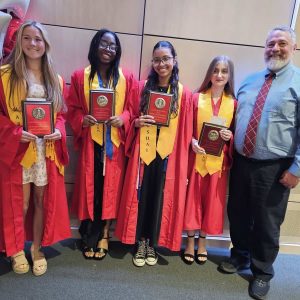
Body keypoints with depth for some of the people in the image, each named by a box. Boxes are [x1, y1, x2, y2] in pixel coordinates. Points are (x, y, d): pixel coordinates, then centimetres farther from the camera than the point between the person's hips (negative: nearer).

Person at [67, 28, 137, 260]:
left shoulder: (127, 79, 6)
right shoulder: (80, 77, 5)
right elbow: (72, 108, 4)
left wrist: (123, 119, -15)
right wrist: (82, 119, -15)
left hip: (115, 143, 1)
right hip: (90, 141, 0)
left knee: (110, 187, 5)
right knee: (90, 187, 3)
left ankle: (103, 236, 22)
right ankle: (89, 237, 20)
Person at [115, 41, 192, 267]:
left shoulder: (183, 94, 0)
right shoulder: (143, 88, 5)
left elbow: (185, 130, 0)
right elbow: (132, 117, 11)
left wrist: (183, 160, -3)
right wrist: (137, 122, -12)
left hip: (167, 154, -1)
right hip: (144, 151, 1)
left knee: (160, 198, 7)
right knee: (141, 195, 6)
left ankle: (152, 244, 25)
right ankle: (141, 243, 23)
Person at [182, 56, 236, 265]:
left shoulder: (233, 103, 3)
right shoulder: (196, 98, -2)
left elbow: (236, 132, 9)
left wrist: (230, 136, -12)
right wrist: (192, 142, -16)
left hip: (219, 160, 2)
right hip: (196, 157, -1)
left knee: (212, 200, 10)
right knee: (193, 198, 7)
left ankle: (202, 242, 29)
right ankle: (190, 241, 24)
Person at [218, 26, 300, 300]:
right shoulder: (250, 81, 12)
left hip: (274, 168, -5)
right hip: (241, 161, 5)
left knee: (267, 223, 10)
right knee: (238, 214, 17)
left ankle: (262, 273, 33)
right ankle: (240, 256, 43)